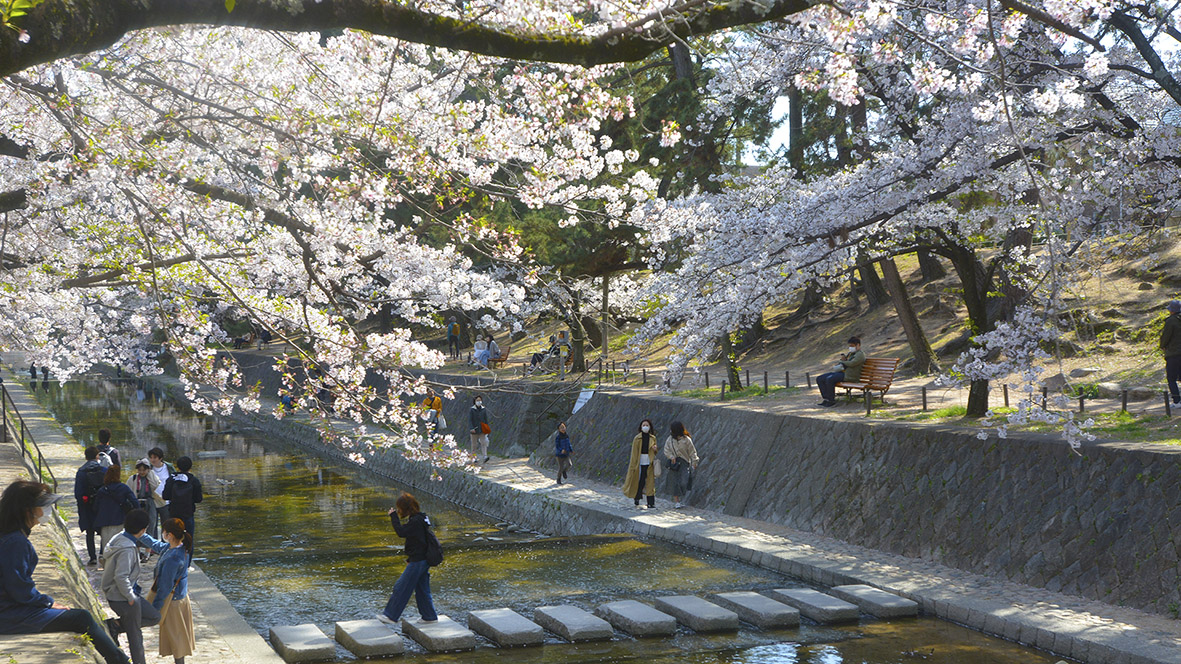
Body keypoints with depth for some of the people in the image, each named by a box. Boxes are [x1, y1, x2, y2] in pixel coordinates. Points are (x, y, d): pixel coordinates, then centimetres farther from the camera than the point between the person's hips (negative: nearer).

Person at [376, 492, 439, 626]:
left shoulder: (416, 521, -20)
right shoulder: (422, 518, 11)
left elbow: (401, 532, -26)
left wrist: (394, 517, -16)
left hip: (417, 561, -10)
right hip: (424, 559, 10)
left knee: (401, 587, -3)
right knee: (422, 589, 17)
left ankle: (391, 616, 2)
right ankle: (429, 616, 23)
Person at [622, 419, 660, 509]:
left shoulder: (653, 438, 9)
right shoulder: (637, 438, -2)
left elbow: (655, 452, 18)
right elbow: (634, 453, -3)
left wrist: (655, 449, -6)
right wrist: (633, 466, -8)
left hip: (649, 463, 3)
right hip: (640, 463, -3)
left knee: (650, 483, -2)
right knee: (639, 482, -3)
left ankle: (651, 503, -2)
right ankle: (636, 501, 14)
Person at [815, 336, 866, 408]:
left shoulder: (860, 354, -4)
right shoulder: (850, 353, 26)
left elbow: (852, 363, -20)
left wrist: (841, 362, -3)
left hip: (849, 376, -10)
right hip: (841, 372, 10)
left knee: (829, 379, -33)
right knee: (819, 379, -5)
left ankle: (831, 401, -23)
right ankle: (826, 398, -10)